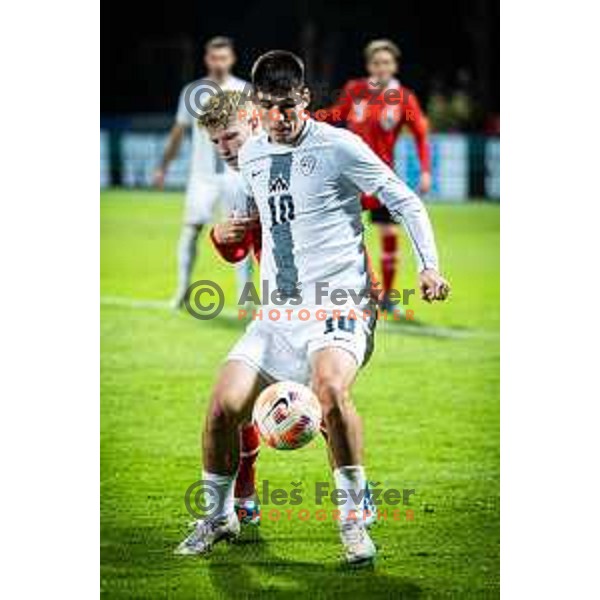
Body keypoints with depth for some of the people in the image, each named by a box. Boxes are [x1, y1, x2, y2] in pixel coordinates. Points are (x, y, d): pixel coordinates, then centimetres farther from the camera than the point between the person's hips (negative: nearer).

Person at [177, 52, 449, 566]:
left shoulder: (338, 146, -6)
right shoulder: (250, 156, 12)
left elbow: (405, 201, -1)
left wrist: (429, 265, -10)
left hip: (340, 302, -5)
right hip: (279, 311, 6)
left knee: (330, 387, -34)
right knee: (224, 404, -11)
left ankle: (354, 518, -18)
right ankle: (221, 516, 13)